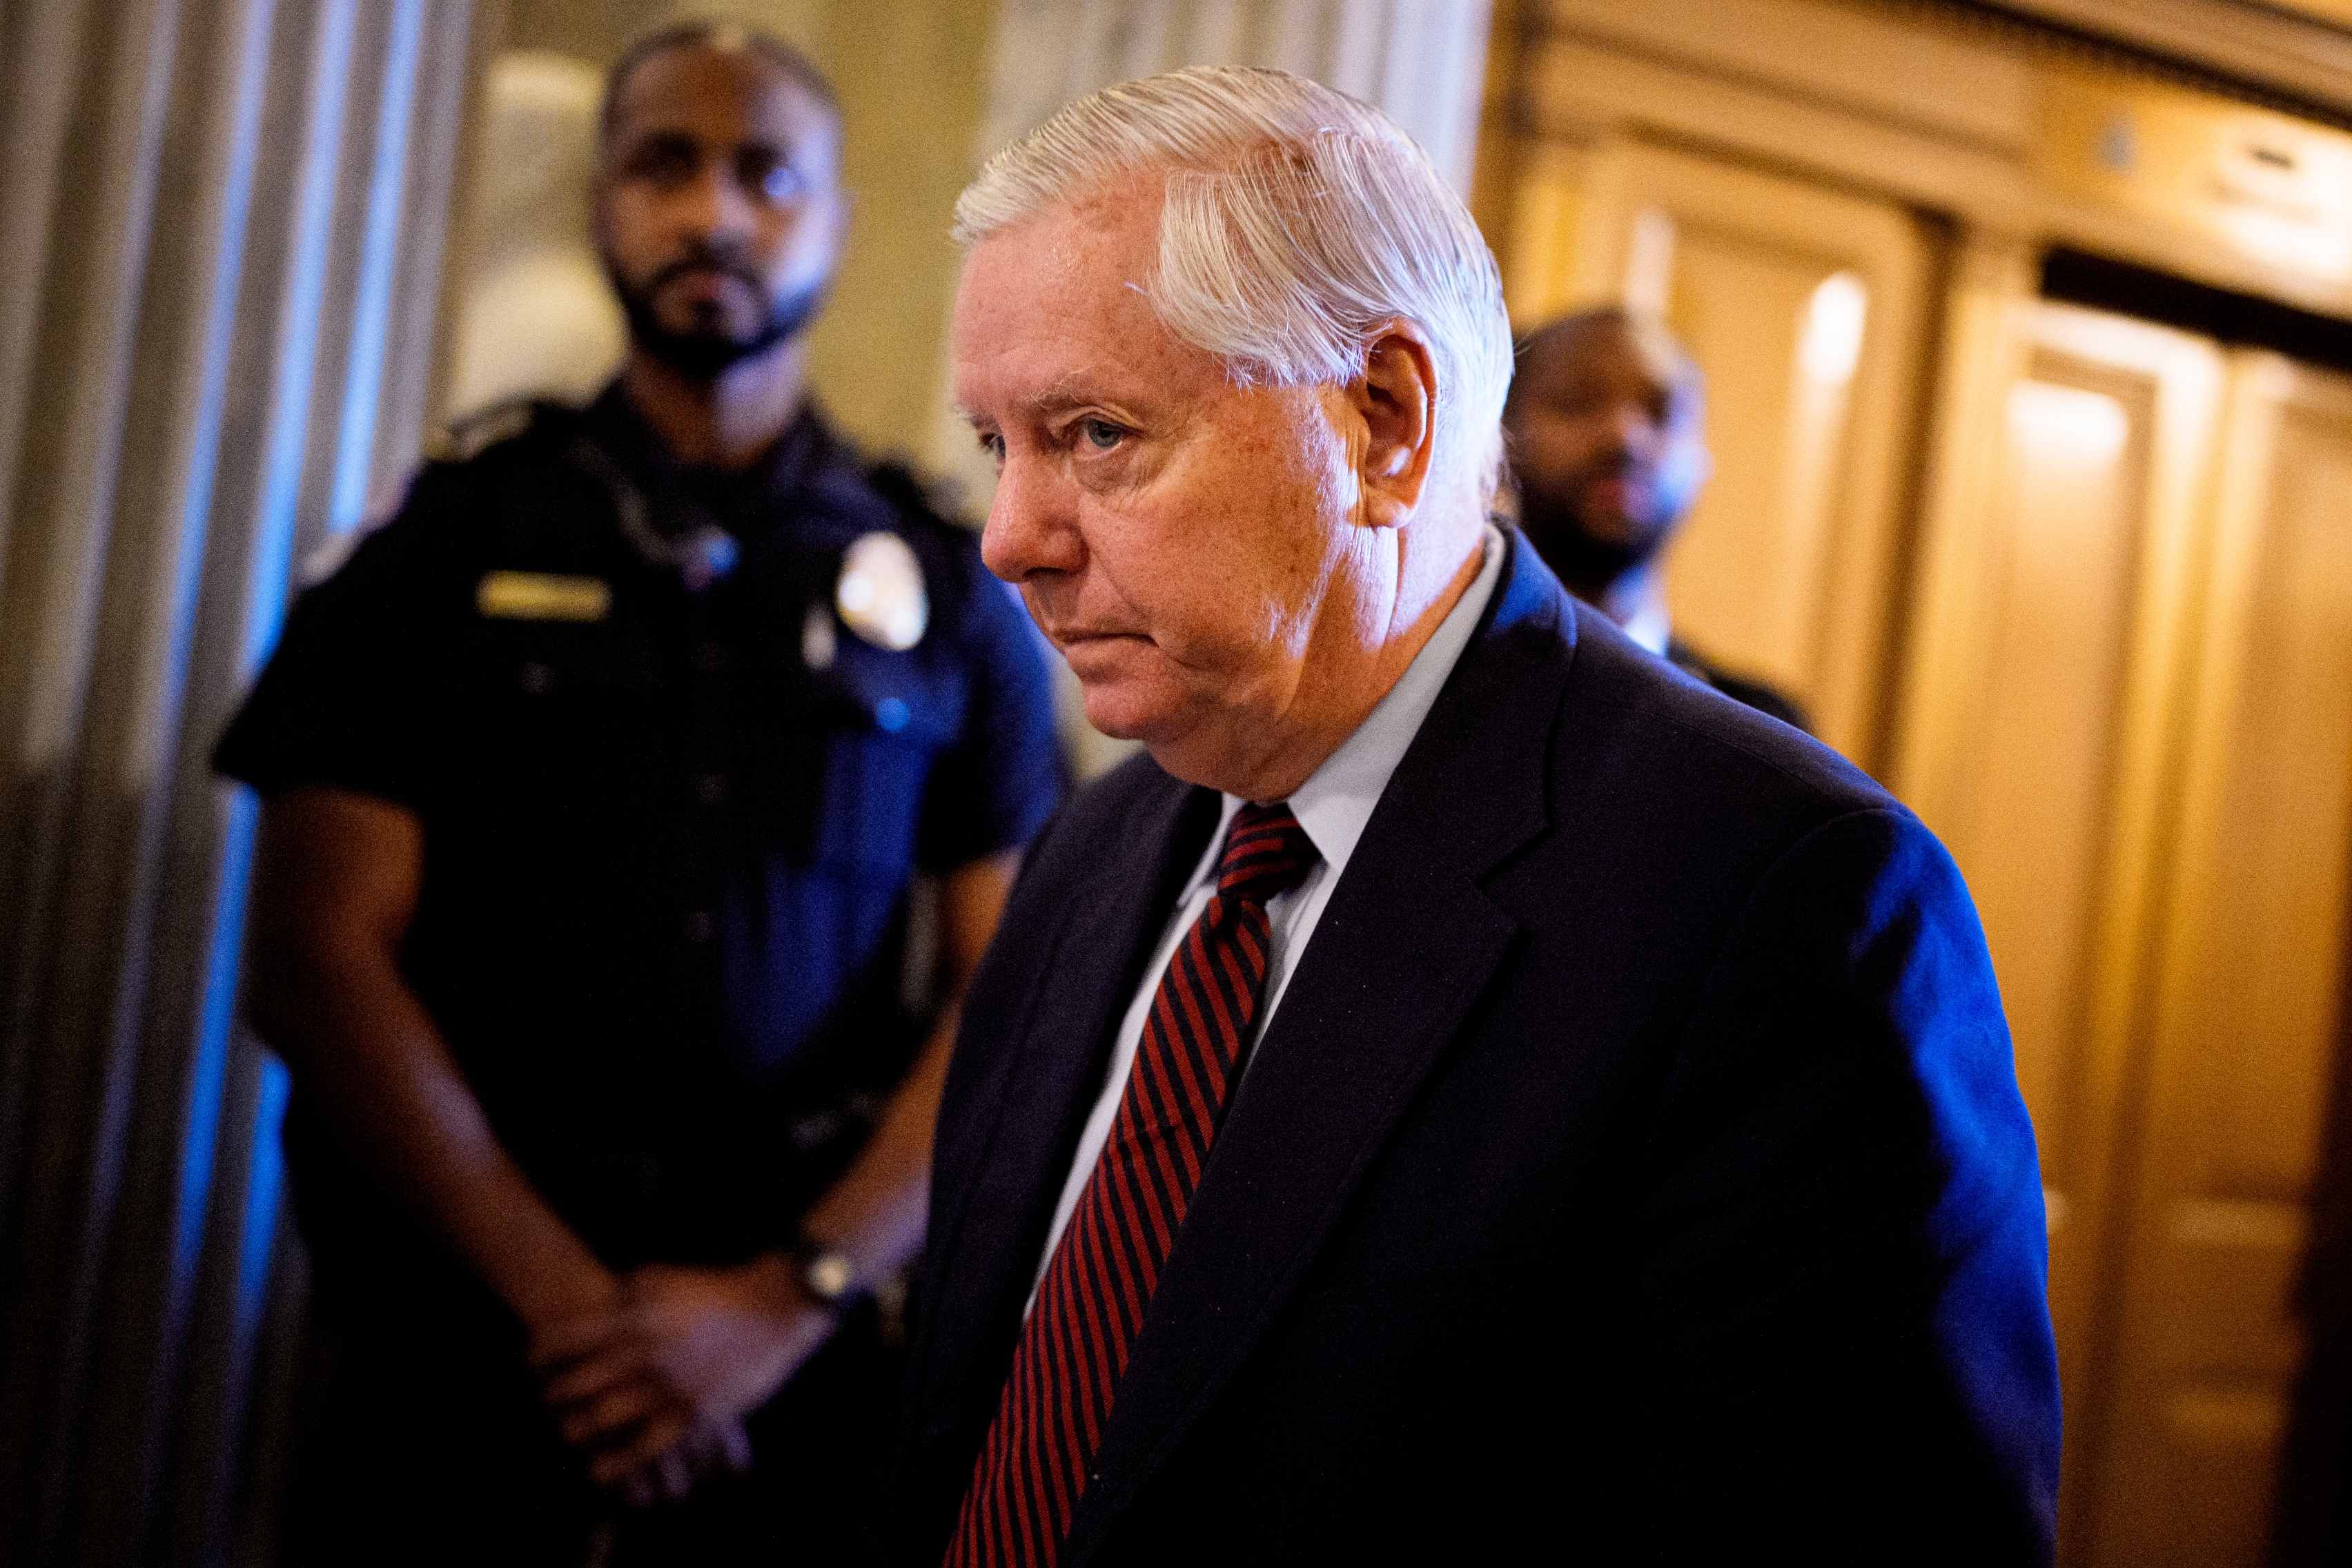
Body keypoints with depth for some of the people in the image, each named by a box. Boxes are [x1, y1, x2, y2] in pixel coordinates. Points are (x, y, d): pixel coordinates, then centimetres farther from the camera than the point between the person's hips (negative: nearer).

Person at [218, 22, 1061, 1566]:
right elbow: (320, 959, -4)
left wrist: (790, 1302, -13)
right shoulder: (456, 544, 3)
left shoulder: (953, 599, 5)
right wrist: (564, 1296, -13)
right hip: (458, 1363, 0)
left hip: (801, 1386, 1)